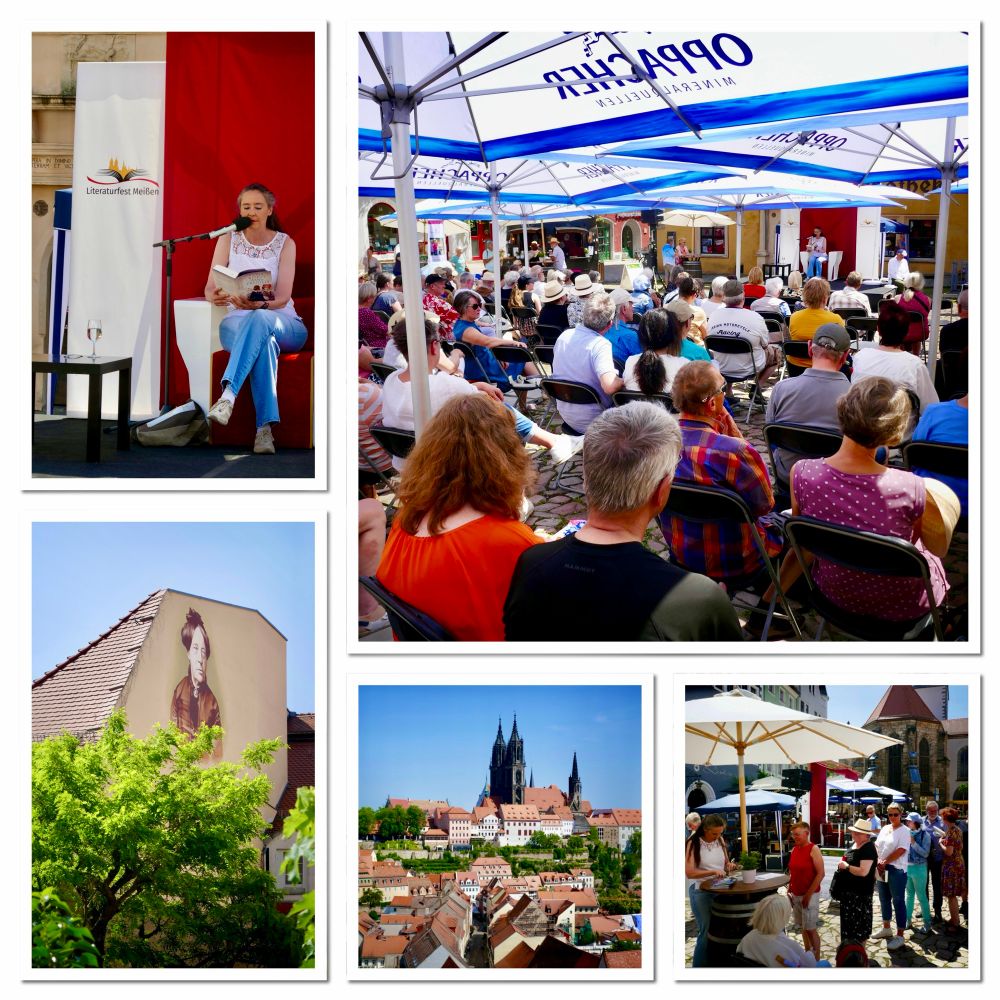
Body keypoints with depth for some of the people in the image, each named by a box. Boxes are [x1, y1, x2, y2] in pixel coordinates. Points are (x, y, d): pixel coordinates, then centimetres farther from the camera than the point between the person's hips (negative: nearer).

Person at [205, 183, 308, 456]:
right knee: (263, 343, -38)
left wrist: (259, 305, -32)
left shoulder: (285, 243, 2)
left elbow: (282, 298, -9)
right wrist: (215, 296, -28)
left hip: (282, 323, 0)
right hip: (238, 323, 0)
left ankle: (228, 394, -54)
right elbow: (210, 287, -1)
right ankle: (264, 427, -49)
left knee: (258, 320, -39)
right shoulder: (228, 239, 6)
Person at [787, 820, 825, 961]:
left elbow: (821, 873, -16)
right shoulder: (794, 850, 9)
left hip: (809, 895, -7)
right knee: (803, 928, 12)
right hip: (795, 895, 7)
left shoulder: (813, 849, -12)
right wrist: (789, 891, 8)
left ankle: (816, 960, 5)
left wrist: (808, 895, -17)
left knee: (810, 928, -4)